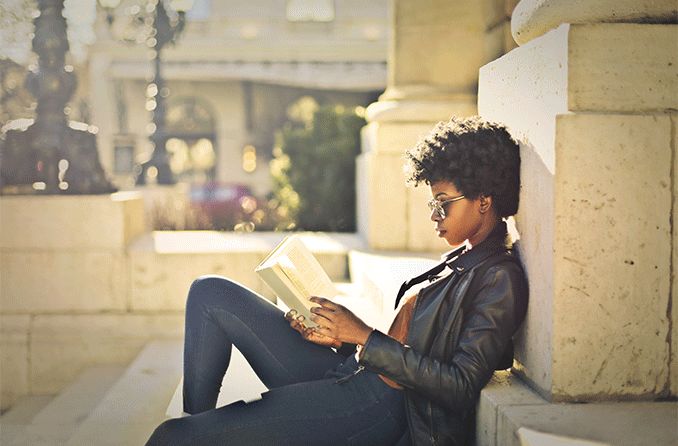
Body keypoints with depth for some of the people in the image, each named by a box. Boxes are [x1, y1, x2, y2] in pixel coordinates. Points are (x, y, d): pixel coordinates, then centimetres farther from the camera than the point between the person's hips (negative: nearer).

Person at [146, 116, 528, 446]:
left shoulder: (501, 278, -10)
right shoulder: (461, 259, 19)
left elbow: (461, 386, -19)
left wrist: (364, 336, -17)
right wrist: (338, 338, 5)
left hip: (379, 403, -10)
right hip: (347, 375, 10)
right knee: (210, 294, 3)